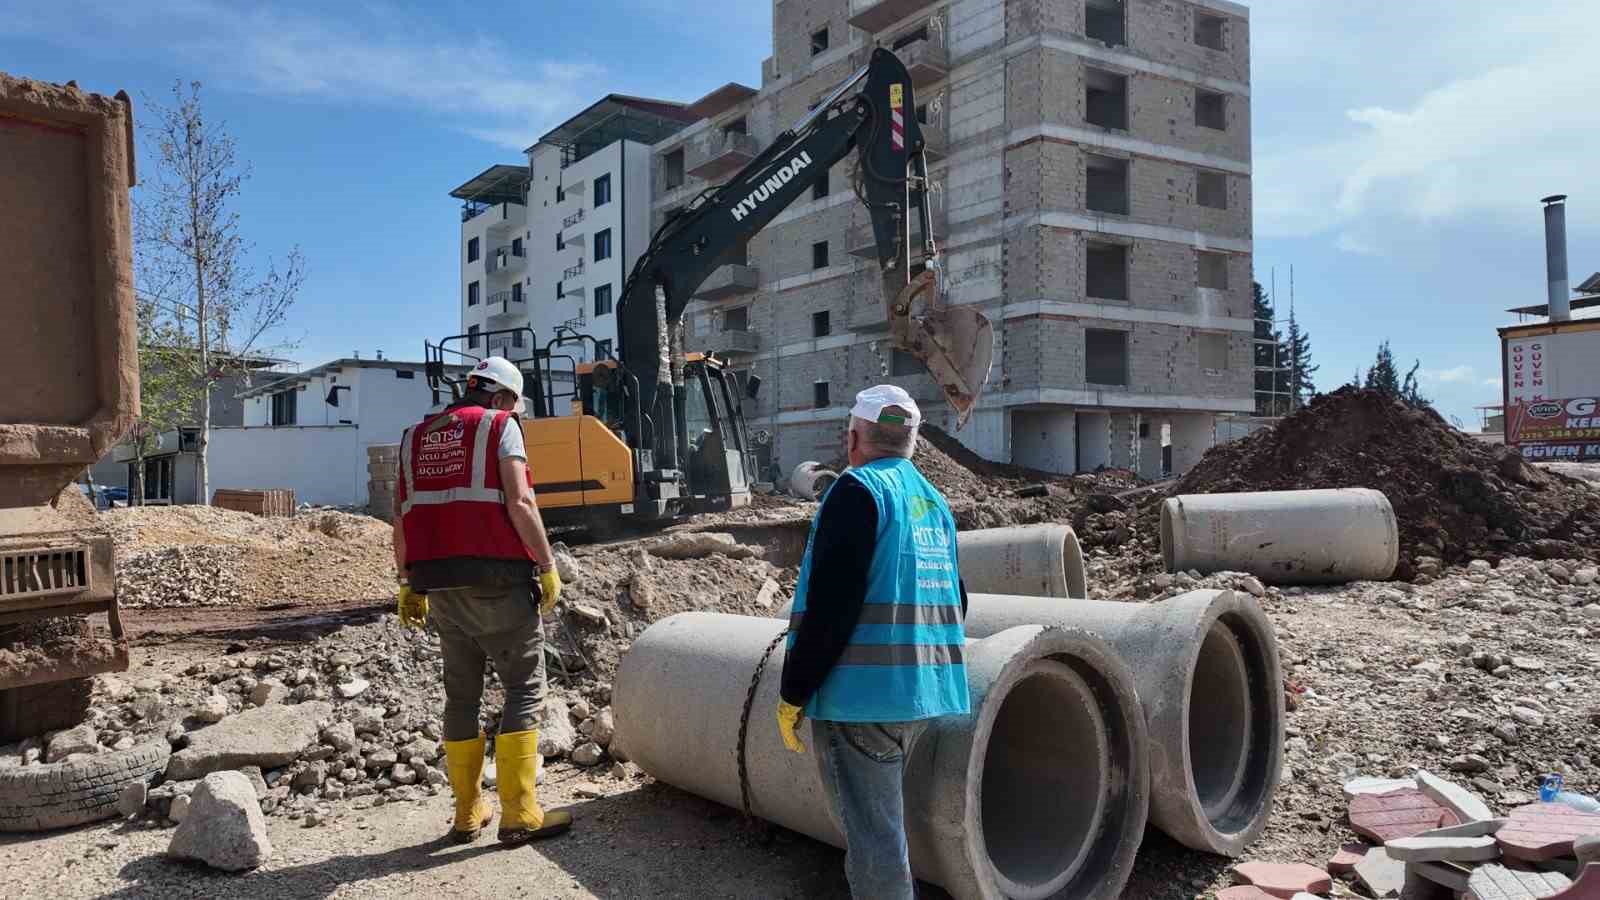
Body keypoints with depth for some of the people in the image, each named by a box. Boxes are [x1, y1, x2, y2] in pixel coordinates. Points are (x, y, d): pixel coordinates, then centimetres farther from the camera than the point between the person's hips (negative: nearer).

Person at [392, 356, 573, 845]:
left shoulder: (416, 436, 17)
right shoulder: (499, 425, 0)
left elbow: (402, 520, 13)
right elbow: (519, 502, -12)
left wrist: (409, 585, 17)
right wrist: (547, 566, -8)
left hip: (438, 583, 6)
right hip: (495, 578, -6)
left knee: (462, 694, 14)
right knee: (525, 689, 1)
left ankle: (468, 813, 20)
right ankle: (518, 815, -3)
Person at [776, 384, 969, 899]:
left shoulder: (859, 490, -10)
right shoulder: (934, 501, 15)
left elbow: (830, 604, -18)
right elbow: (955, 600, 19)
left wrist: (793, 693, -12)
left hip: (863, 694, -8)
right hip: (923, 692, 8)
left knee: (871, 836, -2)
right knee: (884, 825, 21)